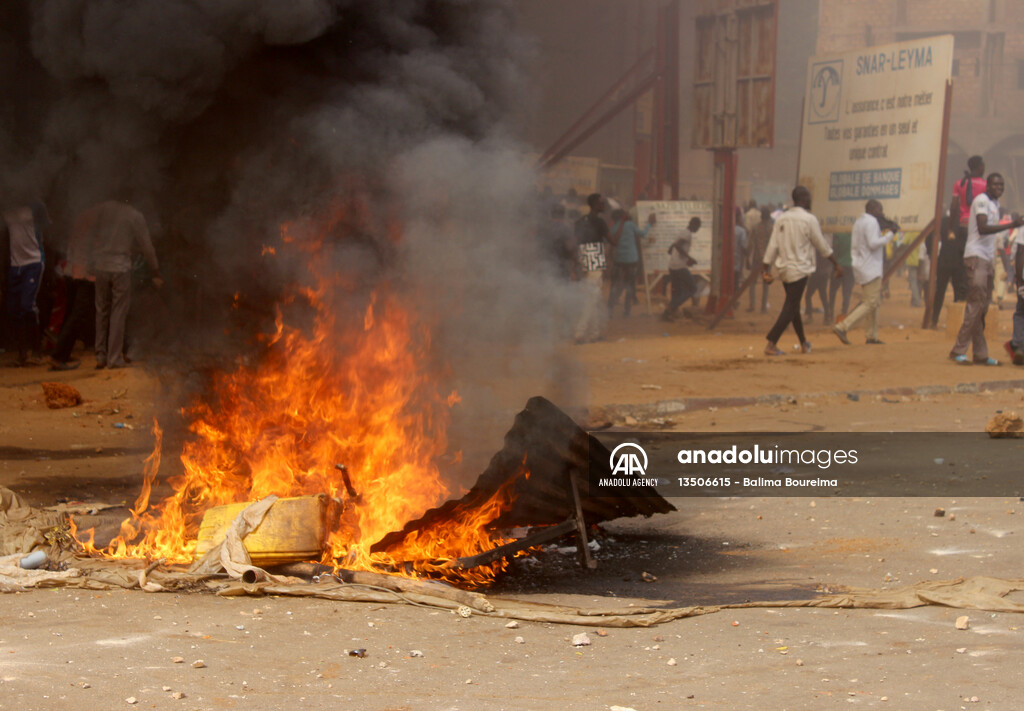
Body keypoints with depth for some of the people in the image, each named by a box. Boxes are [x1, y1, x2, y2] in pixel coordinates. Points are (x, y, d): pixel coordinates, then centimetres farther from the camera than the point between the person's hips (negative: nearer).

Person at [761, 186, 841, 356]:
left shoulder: (781, 218, 5)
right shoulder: (809, 219, -11)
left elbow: (773, 245, 4)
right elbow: (822, 245, -5)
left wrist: (767, 268, 7)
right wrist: (836, 264, 5)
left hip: (783, 269, 7)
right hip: (799, 269, -7)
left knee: (793, 306, 17)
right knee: (791, 308, -5)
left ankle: (803, 343, 30)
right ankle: (771, 344, -14)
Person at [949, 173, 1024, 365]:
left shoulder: (995, 204, 21)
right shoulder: (981, 201, -8)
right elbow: (982, 228, -21)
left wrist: (993, 263, 18)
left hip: (987, 259, 9)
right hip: (976, 256, -9)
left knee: (982, 307, 7)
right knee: (976, 305, -13)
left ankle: (981, 355, 7)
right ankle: (958, 351, -11)